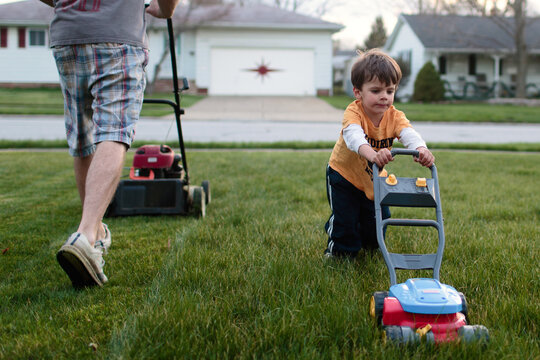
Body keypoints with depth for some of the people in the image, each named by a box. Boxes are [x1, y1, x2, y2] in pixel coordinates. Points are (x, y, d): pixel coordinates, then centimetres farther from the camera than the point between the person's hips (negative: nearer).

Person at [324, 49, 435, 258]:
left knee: (378, 219, 11)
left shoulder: (394, 116, -19)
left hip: (374, 179, 4)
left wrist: (422, 150, -62)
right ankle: (339, 250, 22)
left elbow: (408, 133, -39)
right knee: (344, 219, -6)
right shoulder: (353, 113, -31)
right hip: (344, 174, -4)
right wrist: (371, 154, -74)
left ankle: (371, 246, 43)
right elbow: (353, 135, -52)